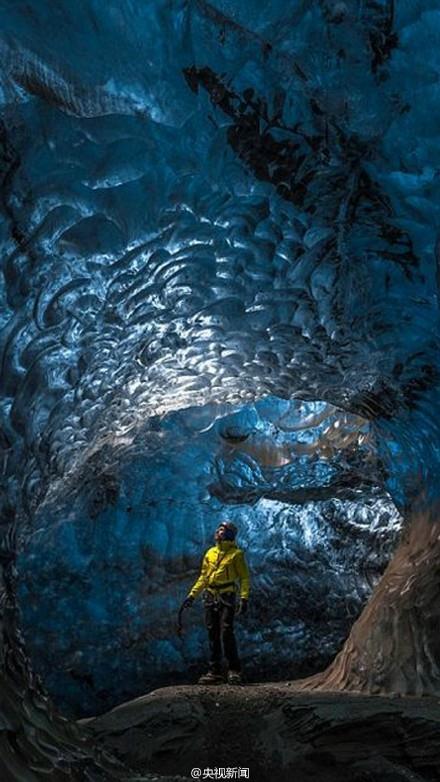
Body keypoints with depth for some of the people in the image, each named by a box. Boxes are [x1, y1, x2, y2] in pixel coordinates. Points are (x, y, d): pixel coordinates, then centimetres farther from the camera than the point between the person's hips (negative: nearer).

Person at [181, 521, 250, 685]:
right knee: (213, 635, 7)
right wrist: (192, 595, 11)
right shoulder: (210, 553, 14)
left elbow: (244, 578, -4)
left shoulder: (236, 554, -2)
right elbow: (203, 577, 18)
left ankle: (234, 671, -1)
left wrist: (244, 598, -16)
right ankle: (214, 672, 14)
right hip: (211, 598, 6)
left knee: (226, 633, -12)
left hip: (227, 598, -5)